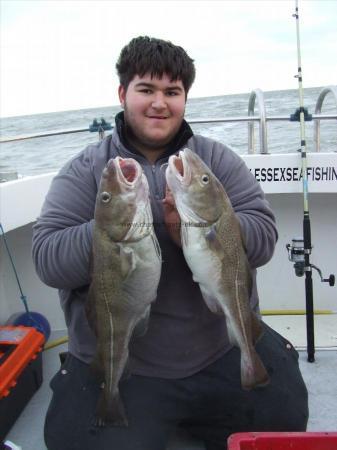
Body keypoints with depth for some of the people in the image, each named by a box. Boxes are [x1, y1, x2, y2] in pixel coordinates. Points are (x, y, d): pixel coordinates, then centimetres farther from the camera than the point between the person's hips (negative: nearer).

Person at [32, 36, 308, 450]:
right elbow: (47, 261, -10)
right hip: (115, 369, -1)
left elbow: (263, 236, -8)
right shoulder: (85, 171, -2)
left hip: (228, 350, 2)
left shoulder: (218, 159, 2)